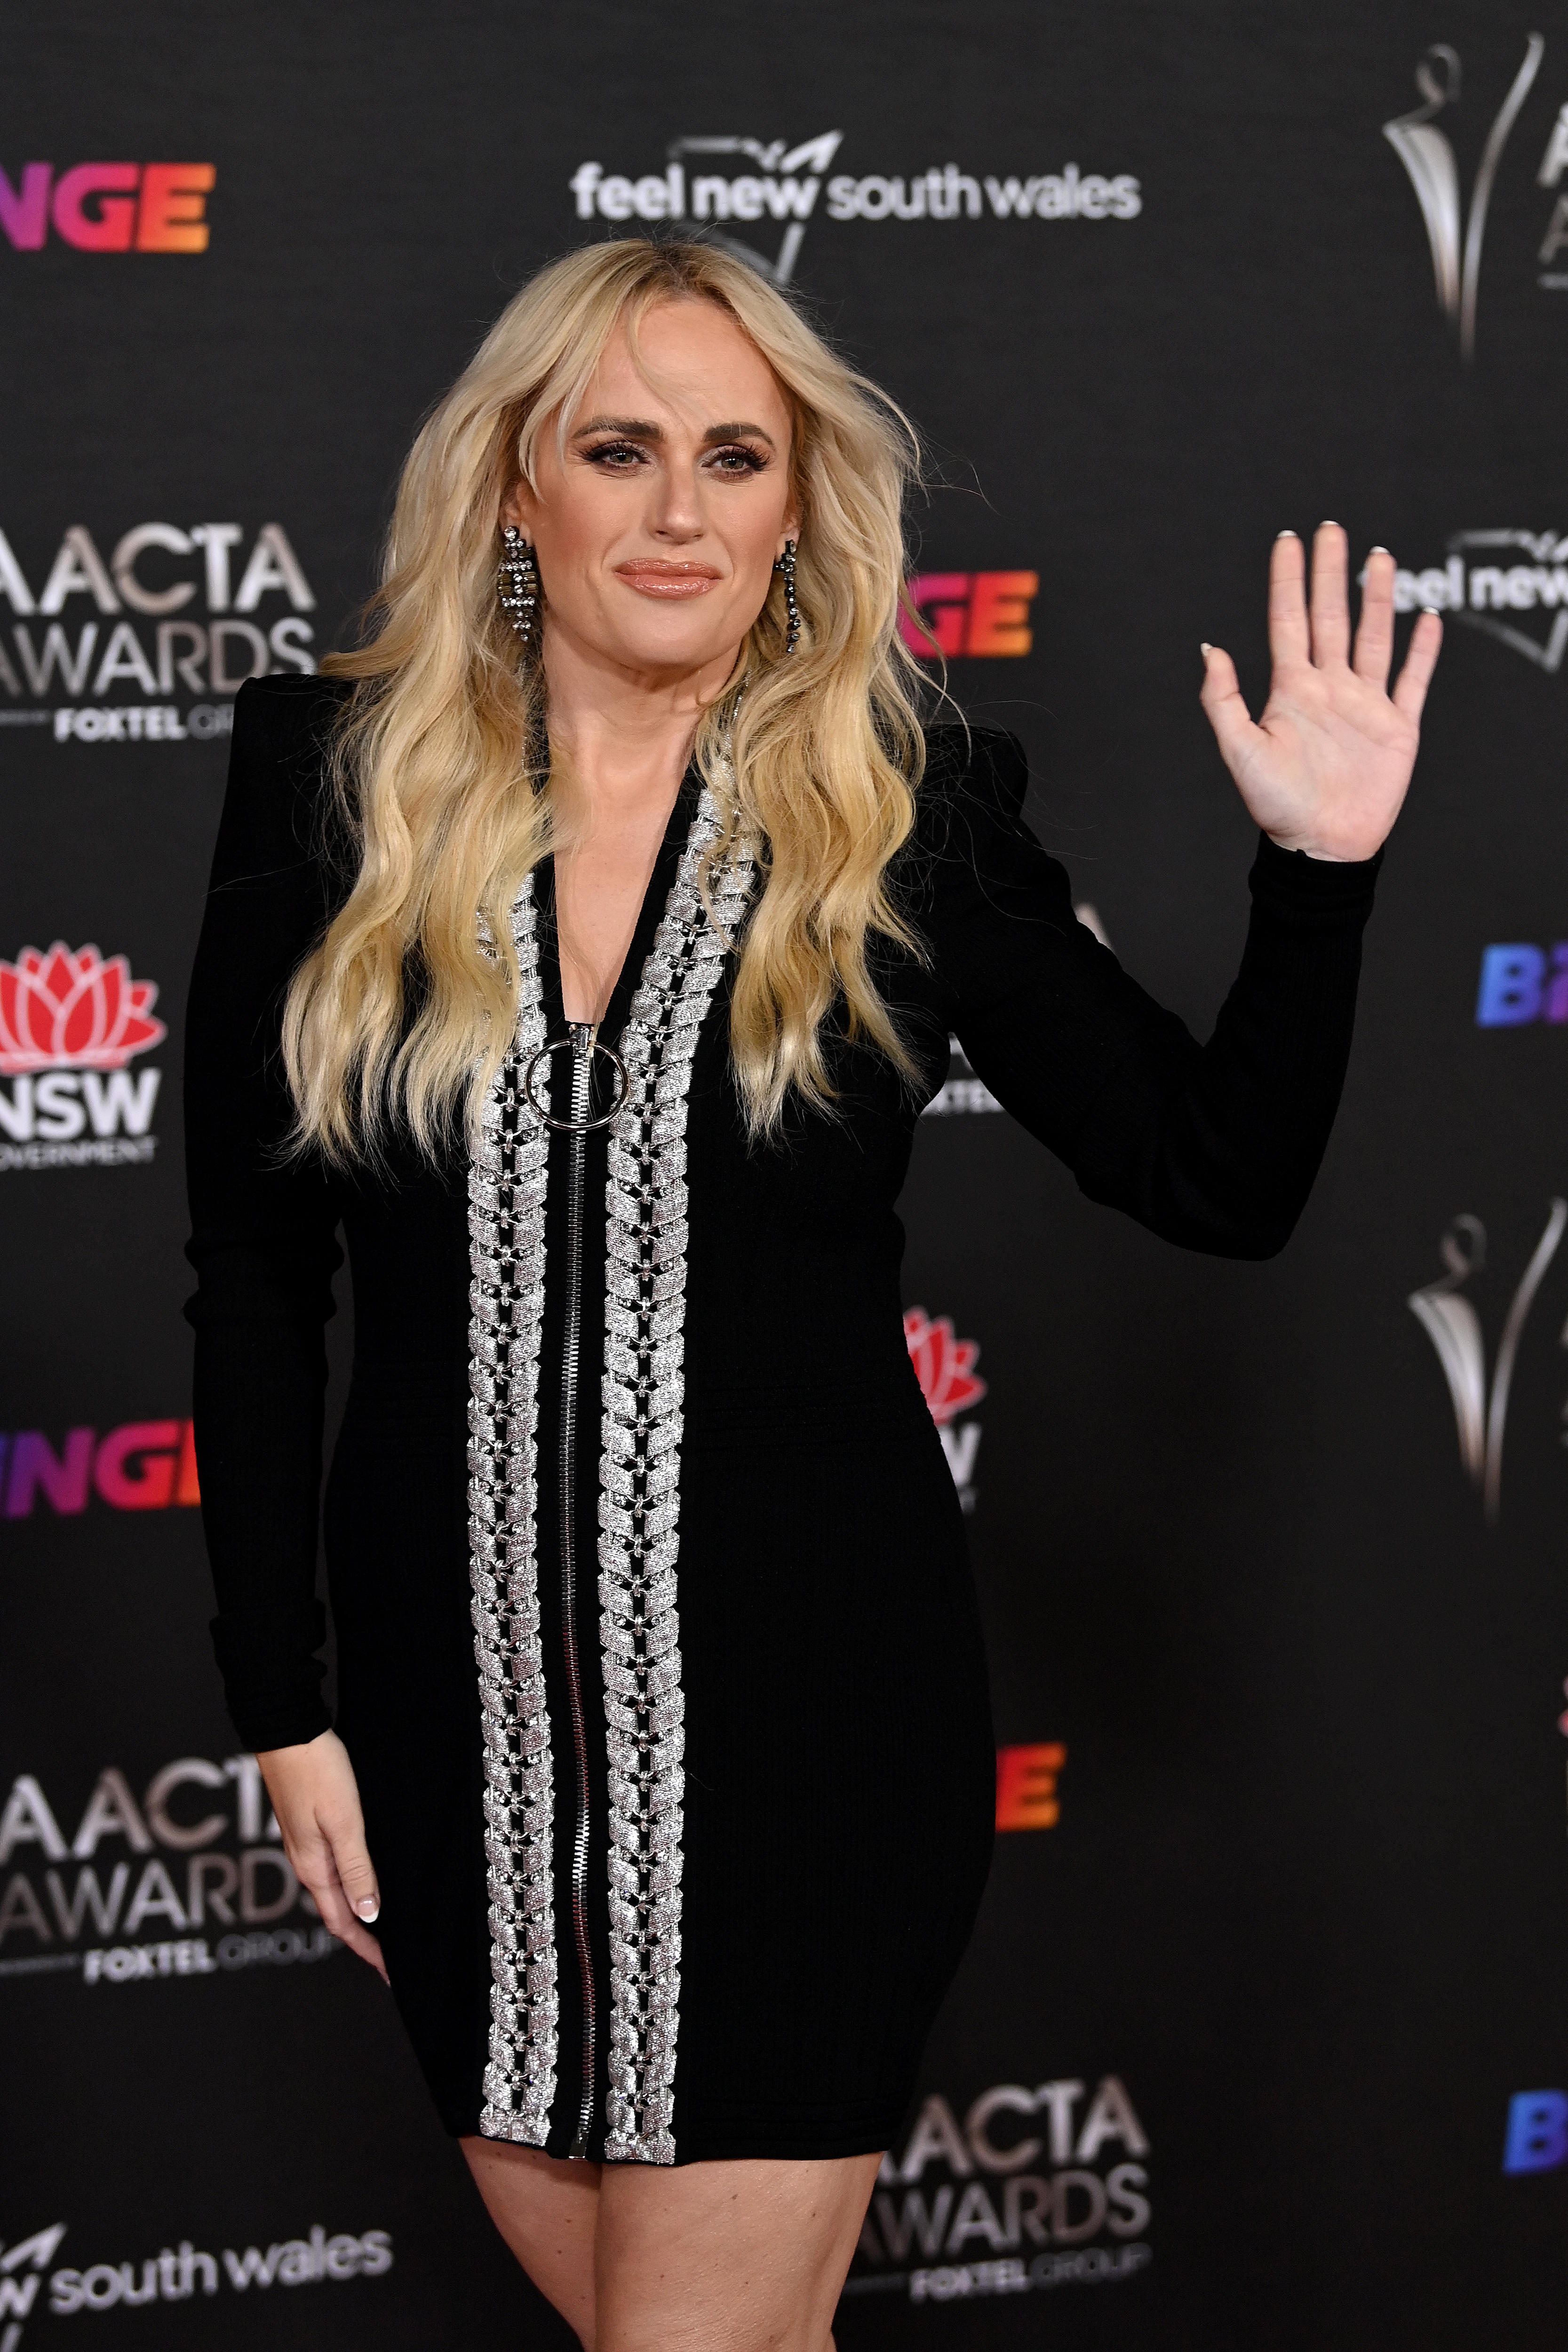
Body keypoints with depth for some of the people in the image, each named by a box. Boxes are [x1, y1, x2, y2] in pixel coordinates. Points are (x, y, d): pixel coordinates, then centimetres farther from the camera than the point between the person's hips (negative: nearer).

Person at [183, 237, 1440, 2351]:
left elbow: (1222, 1184, 0)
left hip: (809, 1702, -2)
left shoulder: (904, 812, -2)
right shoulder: (333, 786, -1)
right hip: (464, 1696, 2)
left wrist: (1318, 872, -13)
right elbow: (251, 1277, 3)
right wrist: (283, 1705, 2)